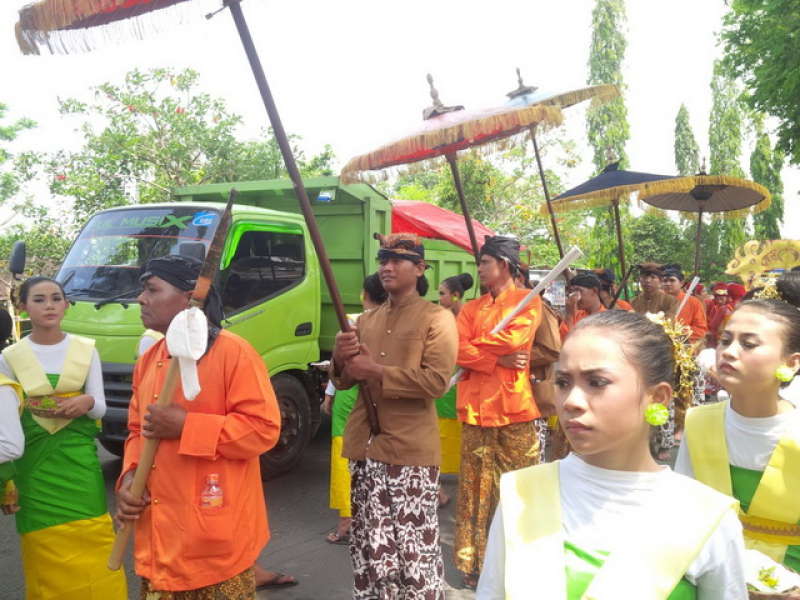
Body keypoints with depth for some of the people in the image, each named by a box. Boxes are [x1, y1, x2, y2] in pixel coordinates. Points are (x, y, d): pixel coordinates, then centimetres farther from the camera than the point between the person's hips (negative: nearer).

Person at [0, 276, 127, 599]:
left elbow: (100, 407, 2)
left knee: (90, 545, 1)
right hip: (34, 465, 0)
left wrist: (87, 403, -21)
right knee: (47, 553, 7)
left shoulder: (86, 350, 2)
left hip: (78, 459, 0)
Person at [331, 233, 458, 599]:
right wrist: (341, 359, -7)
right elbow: (343, 381, 16)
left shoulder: (437, 318, -3)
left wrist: (376, 371, -16)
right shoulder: (366, 319, 15)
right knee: (370, 544, 15)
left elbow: (437, 380, -16)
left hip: (410, 448, -6)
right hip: (365, 445, 6)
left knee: (415, 547, -1)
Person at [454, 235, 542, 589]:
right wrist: (499, 359, -13)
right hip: (476, 407, 3)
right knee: (476, 486, 8)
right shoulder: (470, 308, 14)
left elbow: (515, 337, -15)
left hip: (514, 406, -3)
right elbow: (458, 351, -1)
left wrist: (475, 346, -3)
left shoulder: (529, 301, 4)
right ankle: (475, 561, 19)